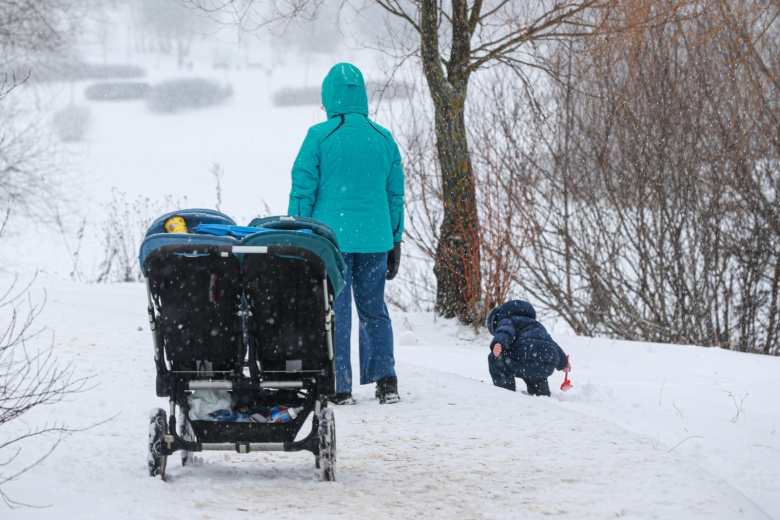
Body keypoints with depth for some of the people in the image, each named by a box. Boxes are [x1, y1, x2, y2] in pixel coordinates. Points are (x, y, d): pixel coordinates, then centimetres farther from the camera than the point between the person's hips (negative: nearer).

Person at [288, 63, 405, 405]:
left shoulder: (319, 137, -7)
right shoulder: (383, 139, 6)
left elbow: (303, 192, -6)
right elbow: (395, 194, 11)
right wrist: (395, 242, 18)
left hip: (330, 237, -3)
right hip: (375, 240, 4)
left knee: (334, 312, 3)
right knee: (374, 311, 13)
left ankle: (339, 387, 3)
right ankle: (386, 380, 4)